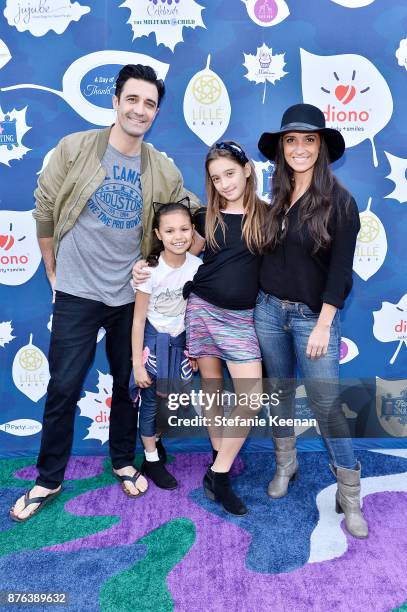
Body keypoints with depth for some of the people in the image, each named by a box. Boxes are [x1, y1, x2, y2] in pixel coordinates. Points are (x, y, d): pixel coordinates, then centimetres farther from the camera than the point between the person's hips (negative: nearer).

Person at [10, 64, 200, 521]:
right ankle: (48, 479, 24)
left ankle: (124, 462, 36)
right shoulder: (75, 148, -5)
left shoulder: (164, 170, 1)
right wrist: (54, 273, 3)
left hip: (132, 295, 3)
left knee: (128, 383, 14)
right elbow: (44, 211, 0)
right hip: (77, 293, -2)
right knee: (64, 388, 4)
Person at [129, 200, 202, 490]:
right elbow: (139, 319, -14)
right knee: (150, 400, 4)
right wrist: (137, 364, -13)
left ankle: (154, 436, 41)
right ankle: (151, 459, 25)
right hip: (153, 339, -3)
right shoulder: (151, 270, -21)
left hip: (180, 339, 3)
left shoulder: (197, 265, -11)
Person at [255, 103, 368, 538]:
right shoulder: (277, 198, 8)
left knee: (326, 403, -2)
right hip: (269, 309, 5)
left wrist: (323, 324, -15)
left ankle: (349, 495, 16)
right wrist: (264, 300, 7)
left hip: (313, 316, -4)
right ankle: (285, 465, 35)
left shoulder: (339, 201, -7)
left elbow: (341, 269, -11)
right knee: (279, 392, 15)